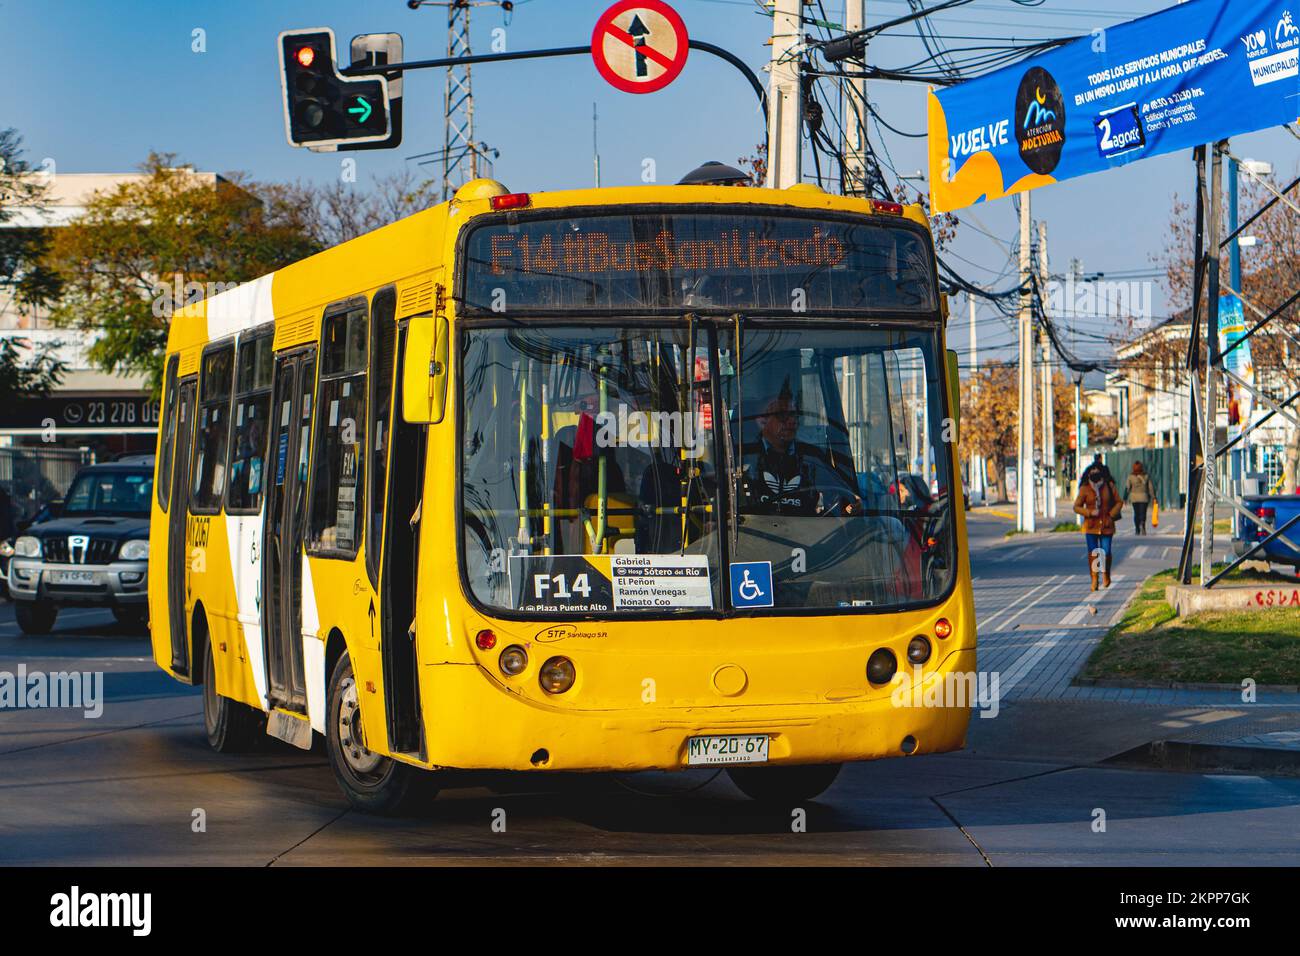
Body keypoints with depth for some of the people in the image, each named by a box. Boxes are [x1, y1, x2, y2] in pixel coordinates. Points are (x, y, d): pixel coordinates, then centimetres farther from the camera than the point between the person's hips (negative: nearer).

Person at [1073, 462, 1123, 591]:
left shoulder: (1109, 486, 3)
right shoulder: (1085, 489, -1)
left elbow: (1119, 502, 9)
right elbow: (1077, 507, 2)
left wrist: (1111, 515, -6)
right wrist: (1089, 512, -14)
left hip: (1106, 526, 0)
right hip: (1091, 526, 0)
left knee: (1106, 552, -2)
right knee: (1093, 553, -3)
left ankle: (1106, 574, 26)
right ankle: (1094, 580, 3)